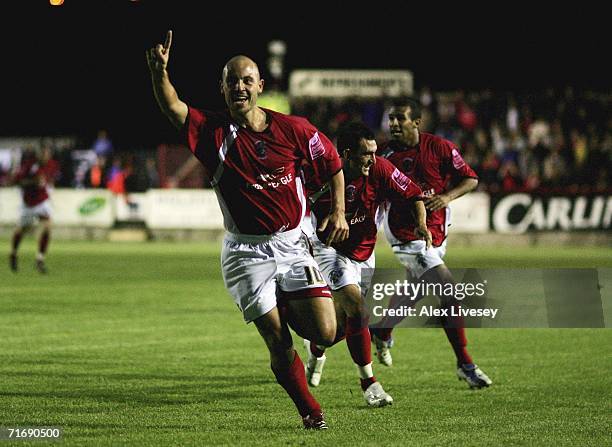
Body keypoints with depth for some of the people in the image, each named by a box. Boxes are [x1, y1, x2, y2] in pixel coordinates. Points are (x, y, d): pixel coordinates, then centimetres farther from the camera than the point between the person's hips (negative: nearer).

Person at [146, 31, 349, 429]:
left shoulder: (292, 128, -2)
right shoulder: (213, 132, -6)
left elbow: (332, 163, 13)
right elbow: (172, 107, -24)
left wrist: (338, 211, 2)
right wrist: (159, 71, -42)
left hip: (294, 243, 1)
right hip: (247, 252, -1)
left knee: (325, 333, -9)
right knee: (278, 343, -4)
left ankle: (288, 307, 26)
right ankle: (310, 411, 18)